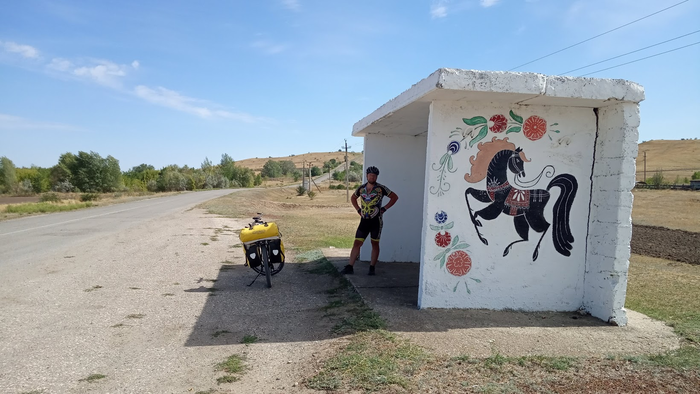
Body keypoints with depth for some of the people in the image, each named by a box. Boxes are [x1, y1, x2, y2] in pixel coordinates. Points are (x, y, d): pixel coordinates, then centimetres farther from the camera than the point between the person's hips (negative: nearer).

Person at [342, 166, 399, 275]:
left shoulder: (381, 188, -4)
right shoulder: (361, 188, 7)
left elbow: (395, 197, 0)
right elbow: (353, 198, 25)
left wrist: (384, 208, -6)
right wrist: (358, 209, 11)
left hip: (376, 221, -3)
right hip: (364, 221, 3)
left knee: (375, 244, 6)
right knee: (357, 243, 0)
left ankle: (372, 268, 14)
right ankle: (350, 267, 3)